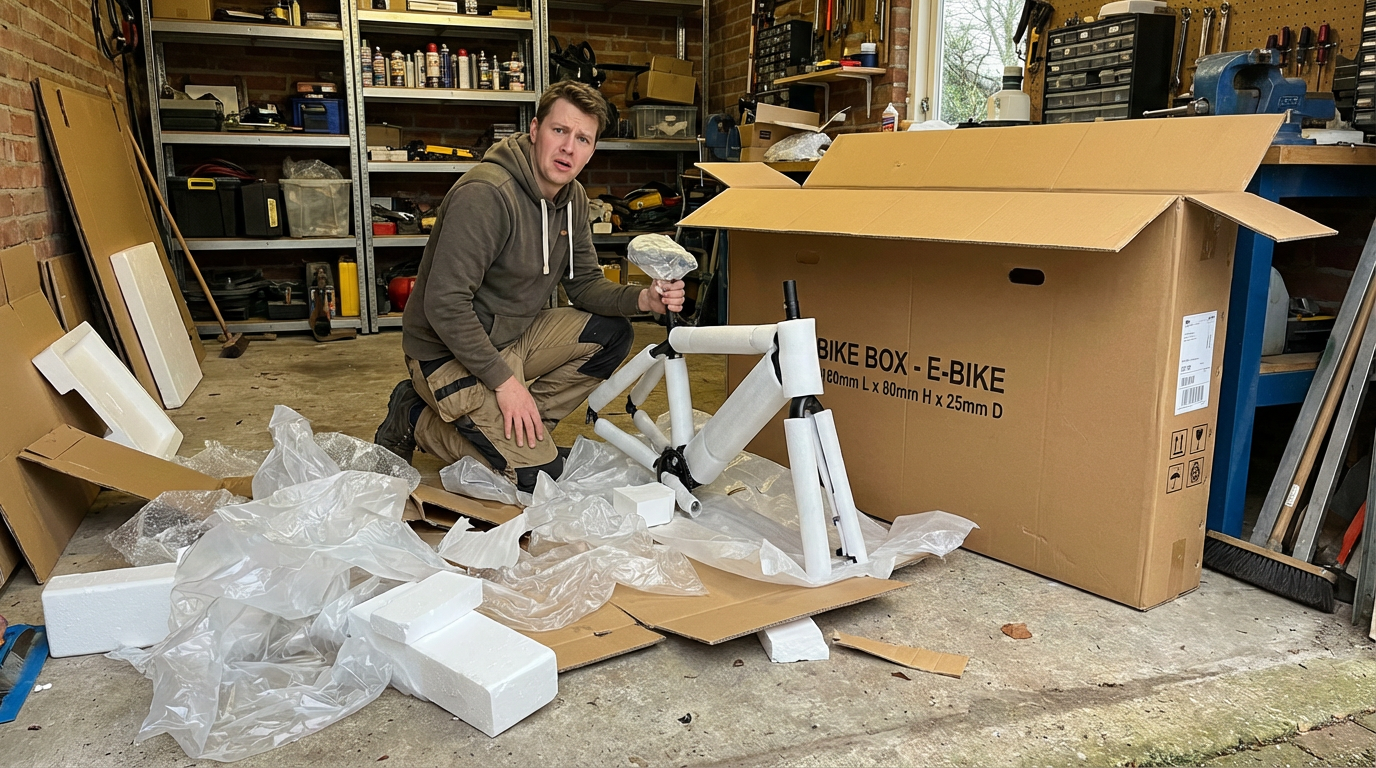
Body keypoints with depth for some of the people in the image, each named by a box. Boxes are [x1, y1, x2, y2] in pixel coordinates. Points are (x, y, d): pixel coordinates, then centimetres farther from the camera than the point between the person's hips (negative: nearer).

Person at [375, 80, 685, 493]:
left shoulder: (572, 197, 1)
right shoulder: (486, 194, -26)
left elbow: (585, 284, 5)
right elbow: (444, 304, -28)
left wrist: (643, 298, -15)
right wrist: (504, 381, -25)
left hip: (511, 335, 8)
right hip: (449, 352, -8)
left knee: (611, 334, -4)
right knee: (538, 471, -12)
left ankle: (519, 427, 2)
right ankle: (417, 420, 5)